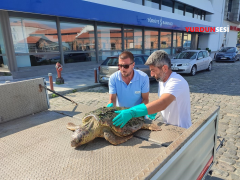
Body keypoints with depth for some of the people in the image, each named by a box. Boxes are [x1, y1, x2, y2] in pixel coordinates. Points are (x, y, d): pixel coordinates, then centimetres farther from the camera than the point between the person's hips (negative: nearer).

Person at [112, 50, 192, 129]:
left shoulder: (177, 82, -25)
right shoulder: (162, 80, 5)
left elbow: (162, 104, -40)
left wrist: (132, 112, -46)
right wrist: (153, 111, -5)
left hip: (181, 129, -7)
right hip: (168, 126, 7)